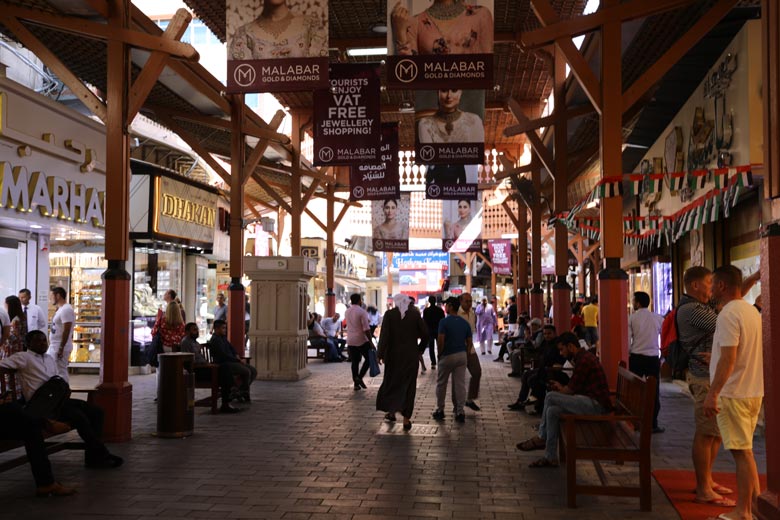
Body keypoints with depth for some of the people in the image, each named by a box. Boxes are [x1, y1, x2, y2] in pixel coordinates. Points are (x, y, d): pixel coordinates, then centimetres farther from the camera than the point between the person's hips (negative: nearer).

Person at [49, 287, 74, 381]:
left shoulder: (66, 310, -17)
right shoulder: (60, 309, 15)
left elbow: (66, 331, -22)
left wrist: (61, 348, -23)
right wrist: (58, 348, 19)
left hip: (60, 348, -10)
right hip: (53, 347, 10)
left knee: (61, 372, -6)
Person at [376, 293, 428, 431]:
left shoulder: (389, 314, -7)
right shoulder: (415, 315, -3)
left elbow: (384, 335, -11)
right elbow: (425, 333, -2)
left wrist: (380, 354, -6)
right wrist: (420, 348, 12)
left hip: (394, 355, 0)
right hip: (411, 356, 1)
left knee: (391, 381, 18)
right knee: (408, 385, 6)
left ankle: (391, 412, 23)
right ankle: (406, 419, 5)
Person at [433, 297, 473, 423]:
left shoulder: (444, 322, -12)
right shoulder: (465, 323, 5)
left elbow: (441, 341, -17)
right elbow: (469, 342, 6)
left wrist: (439, 354, -4)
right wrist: (466, 354, 15)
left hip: (447, 356, -4)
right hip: (461, 356, 4)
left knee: (441, 384, 11)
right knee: (460, 384, 4)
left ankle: (440, 410, 17)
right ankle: (460, 412, 3)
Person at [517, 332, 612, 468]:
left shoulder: (584, 360, -14)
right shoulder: (584, 357, 19)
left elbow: (571, 390, -11)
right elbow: (576, 388, 25)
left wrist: (560, 389, 9)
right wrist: (562, 387, 15)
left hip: (596, 405, -10)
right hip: (593, 402, 10)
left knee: (550, 397, -15)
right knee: (552, 411, 1)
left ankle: (541, 439, 2)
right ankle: (550, 458, 1)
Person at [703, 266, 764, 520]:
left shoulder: (728, 314, -18)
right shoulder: (752, 311, 11)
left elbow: (728, 359, -24)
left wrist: (712, 394, -23)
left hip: (733, 393, -9)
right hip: (754, 391, 9)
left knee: (741, 451, -3)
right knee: (745, 449, 17)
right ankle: (754, 499, 24)